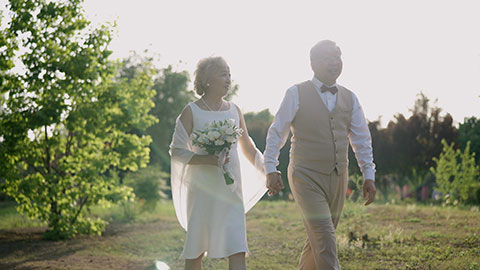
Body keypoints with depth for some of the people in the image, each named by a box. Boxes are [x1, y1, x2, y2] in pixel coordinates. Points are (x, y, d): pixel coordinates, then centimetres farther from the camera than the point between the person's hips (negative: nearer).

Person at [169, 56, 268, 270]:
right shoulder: (192, 112, -2)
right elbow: (176, 151, -5)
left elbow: (248, 149, 19)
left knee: (237, 249, -8)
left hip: (231, 188, 3)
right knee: (195, 250, 5)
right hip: (203, 188, -3)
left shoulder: (234, 111, 10)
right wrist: (206, 159, -20)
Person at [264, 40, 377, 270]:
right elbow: (276, 133, 0)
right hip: (306, 177, -5)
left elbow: (362, 139, 13)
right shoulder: (296, 94, -3)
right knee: (324, 240, -15)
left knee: (318, 241, 11)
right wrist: (270, 169, -6)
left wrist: (369, 175, 7)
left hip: (338, 179, 5)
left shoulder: (349, 98, 11)